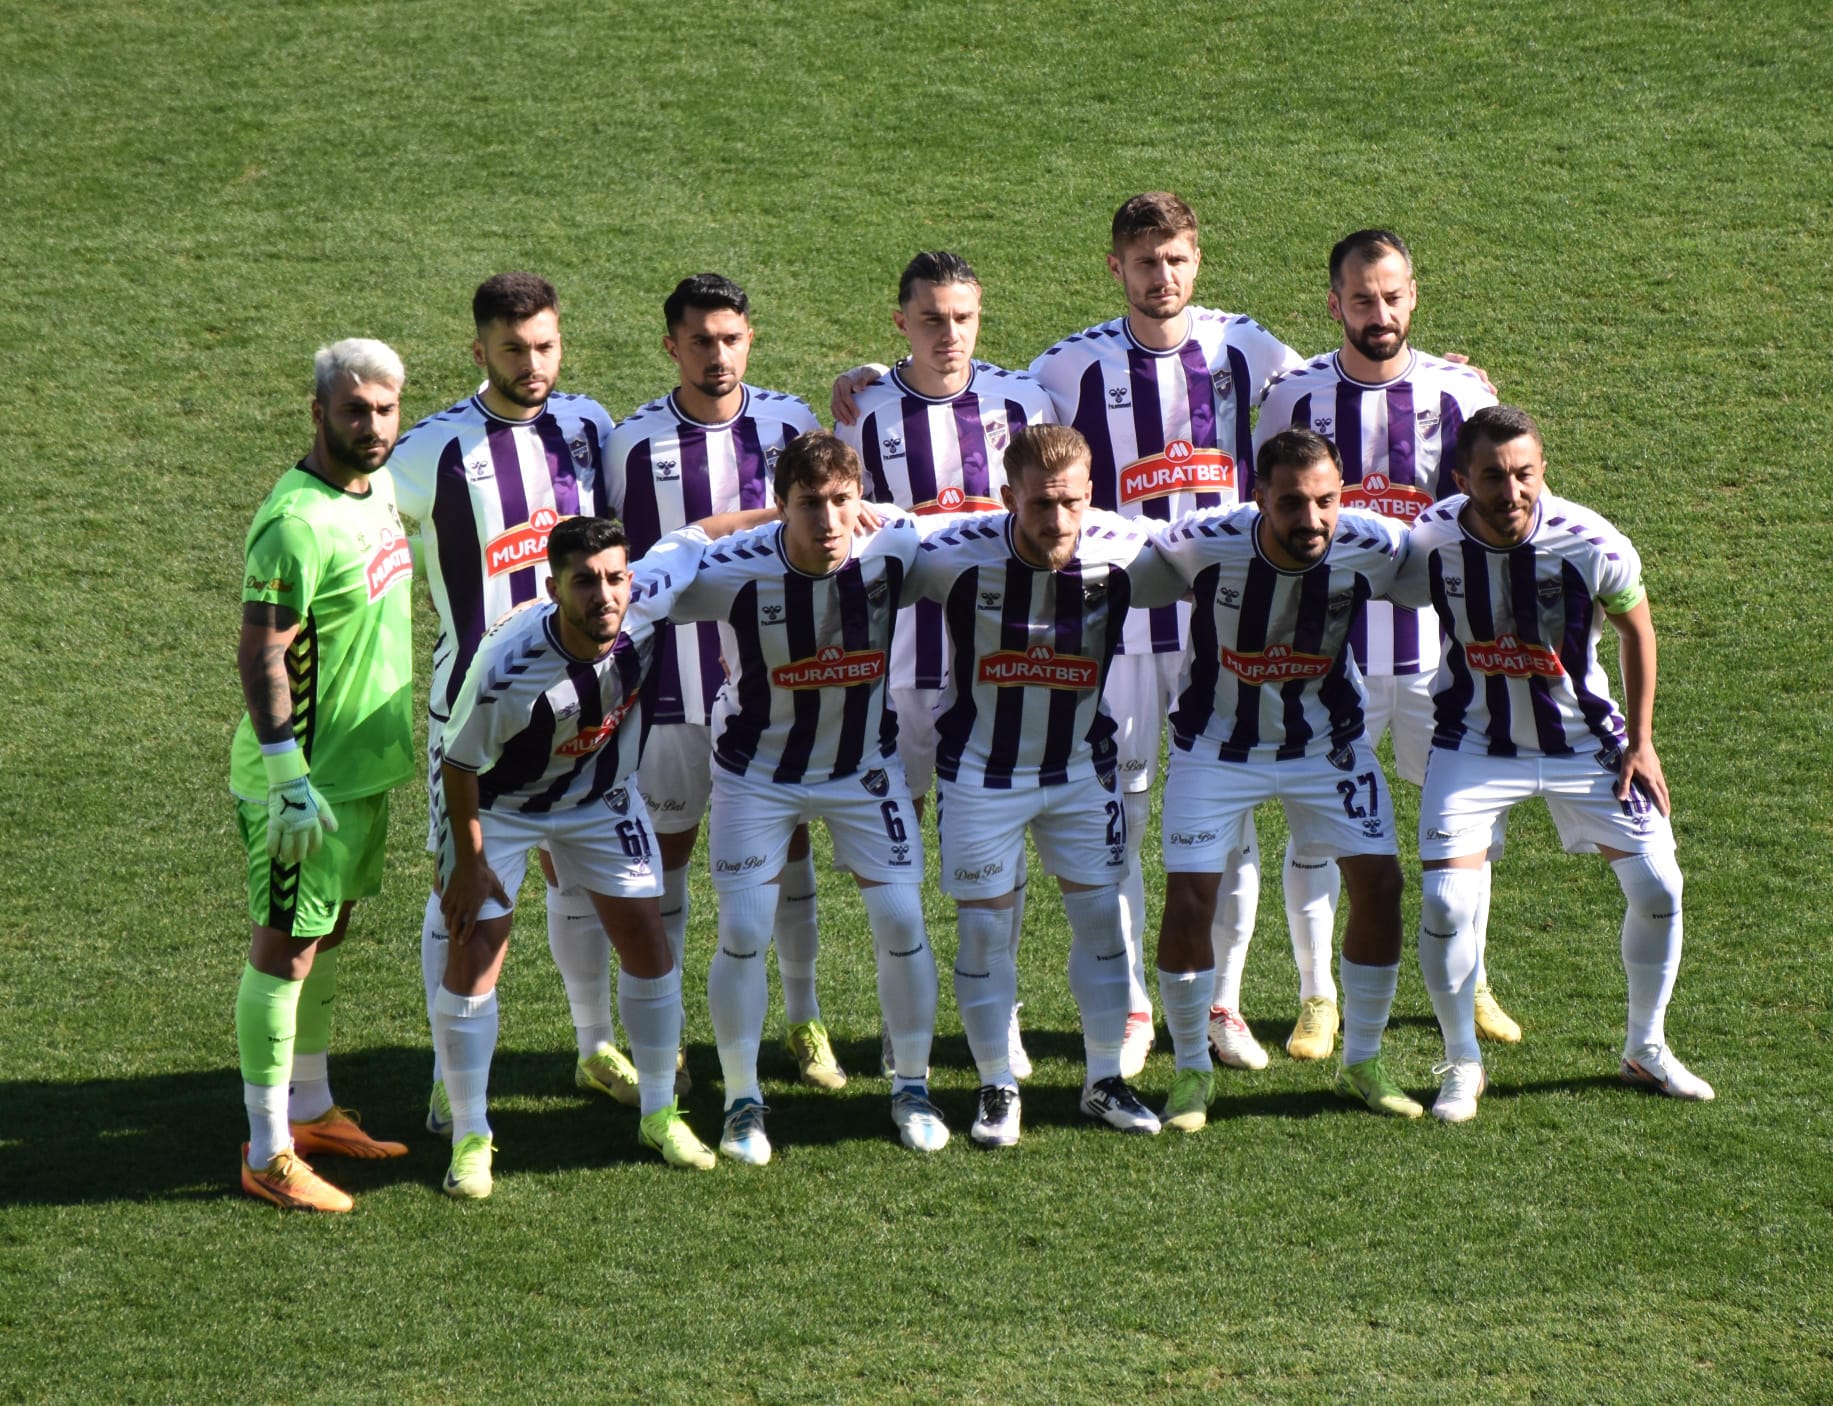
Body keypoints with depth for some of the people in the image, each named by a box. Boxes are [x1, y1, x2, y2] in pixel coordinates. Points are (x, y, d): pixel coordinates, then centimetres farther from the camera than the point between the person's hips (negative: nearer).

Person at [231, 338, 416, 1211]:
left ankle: (312, 1111, 33)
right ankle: (268, 1154, 4)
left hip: (363, 765, 9)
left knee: (326, 936, 19)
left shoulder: (379, 487, 6)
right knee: (285, 950, -2)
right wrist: (288, 778, -26)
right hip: (306, 778, -9)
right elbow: (260, 656, -24)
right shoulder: (296, 523, -23)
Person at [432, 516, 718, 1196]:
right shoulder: (508, 664, -38)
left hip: (601, 798, 4)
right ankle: (470, 1136, 5)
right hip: (500, 805, -4)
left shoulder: (648, 599, -28)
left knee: (647, 942, 4)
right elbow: (459, 764, -22)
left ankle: (659, 1114, 22)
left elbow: (693, 540, -7)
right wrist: (469, 861, -16)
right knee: (474, 955, -9)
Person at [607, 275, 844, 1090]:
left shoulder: (788, 424, 0)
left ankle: (804, 1020, 20)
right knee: (667, 842, 5)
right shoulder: (636, 442, -5)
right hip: (678, 676, -1)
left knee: (787, 834, 8)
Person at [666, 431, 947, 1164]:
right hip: (757, 771, -2)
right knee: (742, 933, -7)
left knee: (902, 923, -3)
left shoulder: (896, 547, -20)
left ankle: (912, 1088, 16)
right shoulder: (735, 570, -28)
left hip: (864, 763, 2)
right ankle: (743, 1101, 12)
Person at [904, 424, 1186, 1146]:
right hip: (980, 768, -2)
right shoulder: (960, 555, -24)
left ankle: (1105, 1081, 20)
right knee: (982, 928, 1)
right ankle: (997, 1087, 17)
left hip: (1080, 766, 2)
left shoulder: (1123, 552, -19)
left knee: (1102, 916, 5)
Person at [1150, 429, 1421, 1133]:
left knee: (1379, 883, -7)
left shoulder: (1374, 546, -23)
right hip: (1218, 743, -2)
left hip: (1328, 743, 2)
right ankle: (1192, 1070, 11)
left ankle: (1362, 1062, 14)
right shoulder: (1204, 542, -27)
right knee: (1189, 897, -10)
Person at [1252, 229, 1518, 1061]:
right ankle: (1317, 997, 16)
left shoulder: (1460, 393, -1)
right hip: (1326, 649, -1)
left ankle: (1469, 983, 29)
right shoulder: (1295, 397, -1)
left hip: (1440, 648, 1)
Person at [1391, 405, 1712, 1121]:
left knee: (1657, 886, -3)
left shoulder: (1593, 544, -23)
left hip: (1585, 739, 1)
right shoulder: (1430, 543, -21)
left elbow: (1635, 629, -4)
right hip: (1475, 745, -1)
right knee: (1444, 901, -15)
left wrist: (1640, 741, -1)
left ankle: (1646, 1049, 22)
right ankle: (1462, 1063, 8)